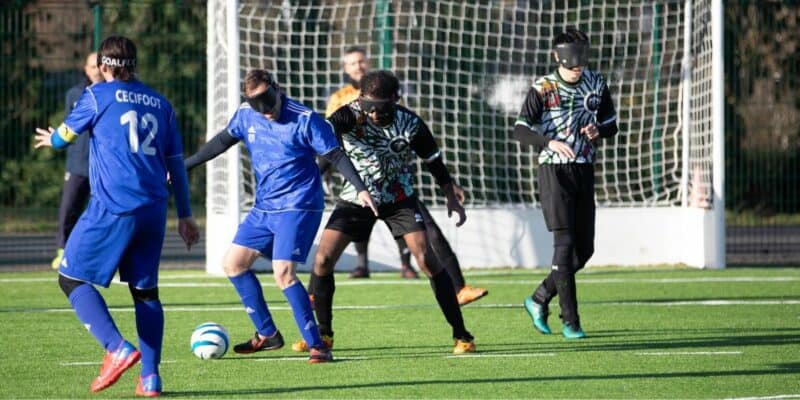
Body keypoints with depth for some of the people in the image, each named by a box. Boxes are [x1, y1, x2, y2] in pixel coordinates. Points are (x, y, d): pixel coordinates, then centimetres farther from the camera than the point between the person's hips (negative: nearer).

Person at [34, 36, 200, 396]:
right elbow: (176, 163, 17)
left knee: (72, 278, 4)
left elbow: (64, 136, 15)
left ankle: (117, 348, -15)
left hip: (113, 208, -5)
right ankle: (150, 377, 3)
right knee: (145, 291, 13)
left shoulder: (98, 96, 0)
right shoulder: (159, 103, 14)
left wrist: (51, 139, 39)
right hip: (153, 211, 5)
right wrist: (185, 215, 22)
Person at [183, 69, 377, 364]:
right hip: (264, 208, 7)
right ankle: (267, 334, 19)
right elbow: (223, 141, 17)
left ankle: (317, 346, -16)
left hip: (298, 207, -7)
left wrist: (360, 188, -23)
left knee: (283, 273, -21)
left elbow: (336, 156, -12)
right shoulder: (246, 116, 0)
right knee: (233, 263, 7)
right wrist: (184, 166, 20)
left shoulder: (305, 119, -16)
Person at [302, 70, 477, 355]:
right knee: (323, 259, -9)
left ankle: (461, 335, -5)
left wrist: (451, 198, 1)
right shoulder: (350, 115, -19)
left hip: (399, 199, -1)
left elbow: (433, 160, -1)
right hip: (356, 199, 1)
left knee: (426, 259, -14)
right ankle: (323, 334, 9)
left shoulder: (410, 124, -17)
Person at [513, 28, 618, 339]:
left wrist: (599, 130, -8)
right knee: (564, 243, -12)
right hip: (554, 171, -5)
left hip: (584, 172, 5)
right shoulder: (543, 88, -8)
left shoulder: (596, 84, 6)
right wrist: (550, 142, -31)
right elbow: (520, 130, -14)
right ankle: (570, 322, -9)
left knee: (584, 249, 5)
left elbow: (611, 124, 16)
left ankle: (539, 300, 23)